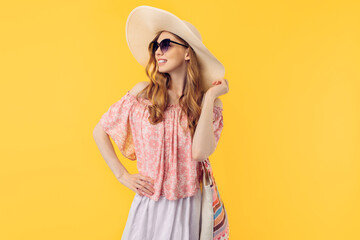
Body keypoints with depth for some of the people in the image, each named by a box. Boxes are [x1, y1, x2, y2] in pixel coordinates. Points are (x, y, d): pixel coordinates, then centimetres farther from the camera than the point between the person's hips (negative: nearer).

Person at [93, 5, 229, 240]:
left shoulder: (210, 104, -4)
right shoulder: (143, 93, -4)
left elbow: (200, 152, -21)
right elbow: (100, 131, 3)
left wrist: (210, 97, -15)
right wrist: (122, 175, 0)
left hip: (186, 205, 0)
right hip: (147, 201, 1)